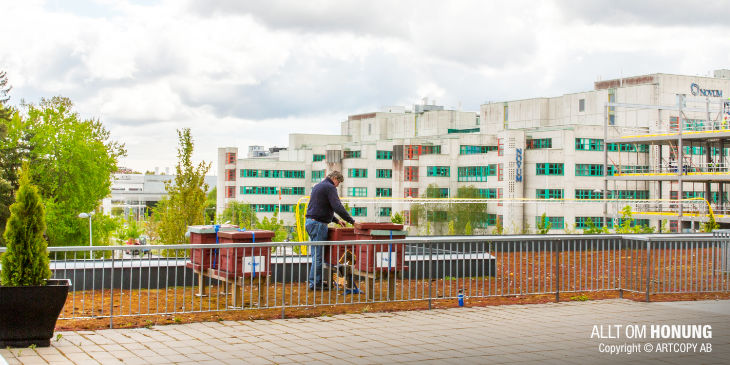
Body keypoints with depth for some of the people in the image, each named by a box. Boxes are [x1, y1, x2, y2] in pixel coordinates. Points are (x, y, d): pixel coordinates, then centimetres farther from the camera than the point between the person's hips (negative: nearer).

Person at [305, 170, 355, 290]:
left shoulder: (318, 186, 21)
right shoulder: (330, 187, -9)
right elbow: (338, 207, -19)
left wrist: (336, 220, 23)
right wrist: (352, 221, -15)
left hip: (309, 222, 10)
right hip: (318, 224, -10)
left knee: (316, 253, 13)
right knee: (318, 255, -6)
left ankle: (316, 281, 14)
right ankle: (314, 284, -5)